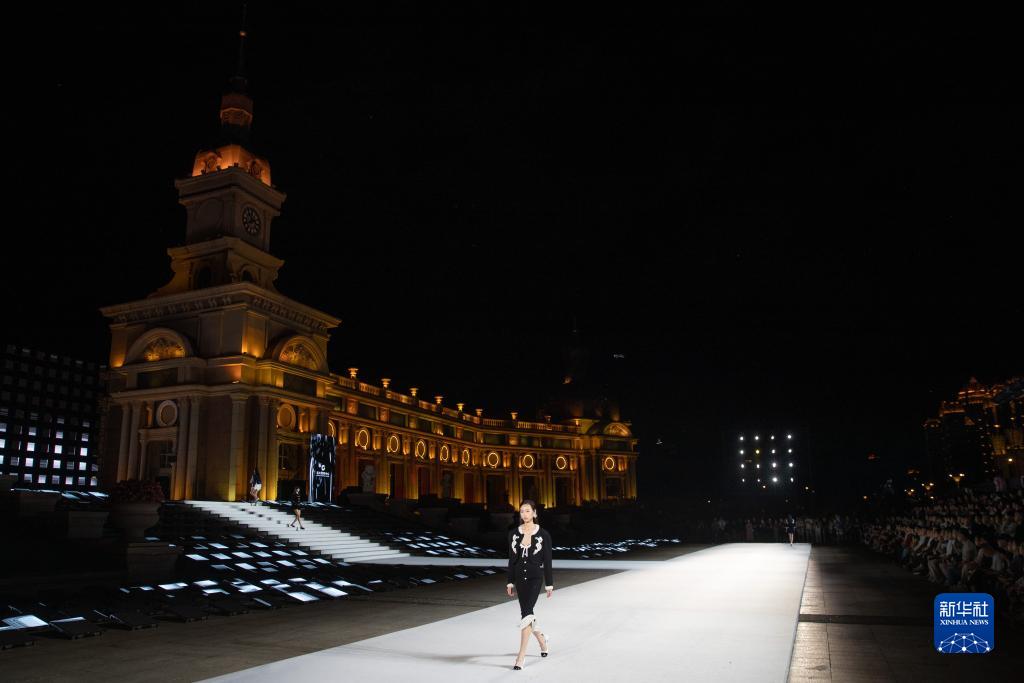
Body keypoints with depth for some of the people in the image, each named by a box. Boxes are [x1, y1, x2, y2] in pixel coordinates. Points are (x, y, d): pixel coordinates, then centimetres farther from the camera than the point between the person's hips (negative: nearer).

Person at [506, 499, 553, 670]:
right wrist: (510, 582, 6)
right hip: (520, 577, 4)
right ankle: (541, 638, 42)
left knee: (526, 613, -15)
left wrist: (549, 584, -2)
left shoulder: (543, 534, -6)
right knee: (526, 613, 12)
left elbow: (547, 560, -3)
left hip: (535, 577, -4)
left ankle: (521, 656, -11)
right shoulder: (514, 533, 3)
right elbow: (512, 559, 8)